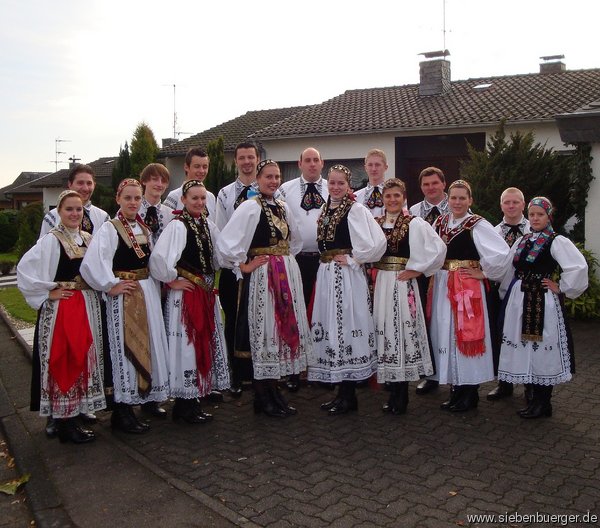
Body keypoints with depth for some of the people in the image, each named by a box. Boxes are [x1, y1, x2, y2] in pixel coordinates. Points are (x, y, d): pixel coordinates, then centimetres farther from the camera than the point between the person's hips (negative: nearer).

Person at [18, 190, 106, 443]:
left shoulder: (88, 239, 10)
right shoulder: (51, 240, -9)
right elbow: (24, 270, -16)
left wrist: (99, 290, 4)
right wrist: (48, 292, -13)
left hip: (88, 308, 7)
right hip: (60, 309, -6)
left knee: (82, 360, 12)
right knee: (62, 363, -1)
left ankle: (77, 410, 24)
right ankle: (64, 423, 7)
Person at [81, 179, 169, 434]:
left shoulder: (145, 229, 11)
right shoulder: (110, 229, -10)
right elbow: (92, 263, -22)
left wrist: (156, 289, 7)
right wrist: (110, 286, -17)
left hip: (148, 293, 7)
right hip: (124, 295, -6)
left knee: (149, 345, 10)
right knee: (125, 348, -2)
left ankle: (147, 396, 24)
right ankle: (122, 411, 8)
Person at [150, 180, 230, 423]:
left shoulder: (209, 225, 9)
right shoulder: (177, 226, -14)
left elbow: (217, 258, 19)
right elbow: (158, 257, -27)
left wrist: (211, 281, 9)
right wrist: (171, 282, -16)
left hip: (206, 292, 8)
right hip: (185, 293, -8)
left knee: (204, 344, 13)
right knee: (186, 345, -2)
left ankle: (193, 399, 26)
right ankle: (185, 405, 11)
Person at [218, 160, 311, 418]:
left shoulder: (283, 207, 11)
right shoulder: (250, 207, -11)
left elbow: (295, 240, 26)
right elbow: (227, 241, -20)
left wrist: (285, 260, 13)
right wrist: (244, 266, -13)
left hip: (287, 276, 7)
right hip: (263, 277, -7)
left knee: (283, 331, 11)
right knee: (264, 333, -1)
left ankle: (273, 391, 23)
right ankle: (263, 398, 11)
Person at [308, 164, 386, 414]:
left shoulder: (356, 210, -9)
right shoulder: (325, 210, 13)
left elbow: (377, 241, -19)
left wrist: (352, 259, -12)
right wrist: (327, 263, 13)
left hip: (346, 276, -8)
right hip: (326, 275, 8)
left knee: (346, 327, -5)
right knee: (330, 328, 10)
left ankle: (349, 395, 5)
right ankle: (342, 390, 21)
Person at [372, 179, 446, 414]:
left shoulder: (414, 224, -3)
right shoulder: (375, 223, 11)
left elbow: (438, 248, -11)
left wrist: (417, 270, -9)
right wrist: (373, 268, 3)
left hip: (402, 284, -4)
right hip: (380, 284, 5)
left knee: (403, 330, -4)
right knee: (385, 331, 6)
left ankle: (401, 397, 6)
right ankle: (394, 393, 19)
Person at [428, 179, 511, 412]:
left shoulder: (477, 225, -9)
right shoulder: (440, 222, 9)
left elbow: (501, 253, -17)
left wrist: (483, 273, -11)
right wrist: (434, 274, 10)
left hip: (467, 287, -6)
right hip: (442, 286, 6)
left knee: (466, 335, -3)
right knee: (445, 334, 10)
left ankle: (469, 394, 11)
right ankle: (456, 390, 23)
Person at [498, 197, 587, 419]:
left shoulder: (557, 242, -9)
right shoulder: (522, 241, 12)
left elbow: (578, 267, -21)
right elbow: (510, 270, 17)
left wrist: (561, 288, -14)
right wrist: (505, 292, 10)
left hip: (542, 302, -7)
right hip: (519, 300, 7)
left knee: (541, 349, -2)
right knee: (524, 348, 12)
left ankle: (542, 402, 10)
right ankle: (534, 396, 27)